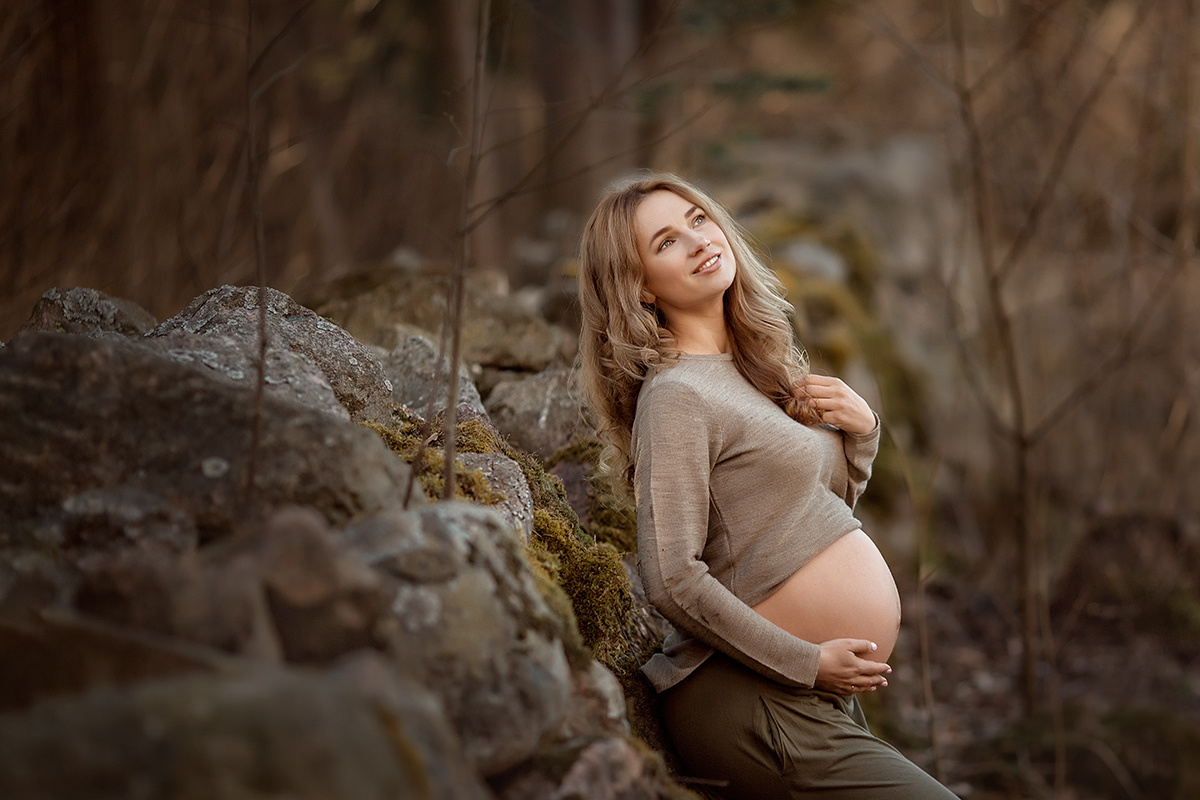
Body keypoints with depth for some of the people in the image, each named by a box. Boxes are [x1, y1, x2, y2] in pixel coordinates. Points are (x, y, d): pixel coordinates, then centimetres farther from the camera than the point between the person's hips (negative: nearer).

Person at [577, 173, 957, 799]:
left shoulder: (752, 367, 13)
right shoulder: (675, 395, -14)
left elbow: (833, 498, 25)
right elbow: (673, 580, -20)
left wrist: (861, 429, 4)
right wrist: (807, 663, -15)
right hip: (752, 701, -9)